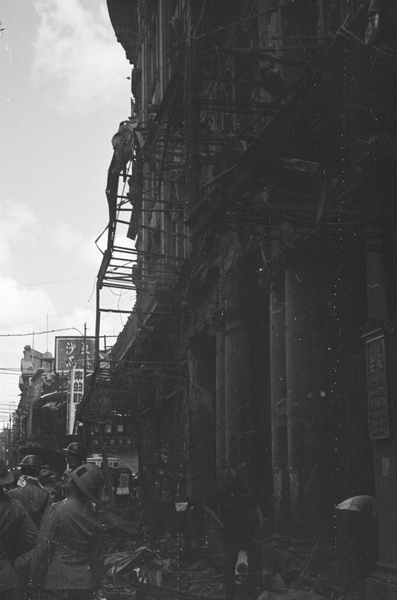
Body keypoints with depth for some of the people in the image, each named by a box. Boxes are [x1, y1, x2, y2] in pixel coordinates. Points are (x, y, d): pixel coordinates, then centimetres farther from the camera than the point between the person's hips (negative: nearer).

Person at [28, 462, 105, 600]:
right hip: (84, 584, 5)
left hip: (56, 580, -4)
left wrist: (34, 580, -5)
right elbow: (98, 554, 7)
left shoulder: (57, 510, -13)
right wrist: (96, 585, 17)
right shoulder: (91, 514, 2)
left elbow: (43, 547, -12)